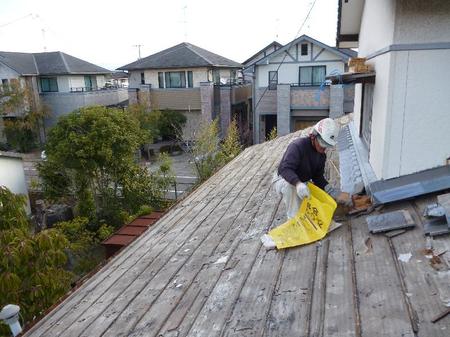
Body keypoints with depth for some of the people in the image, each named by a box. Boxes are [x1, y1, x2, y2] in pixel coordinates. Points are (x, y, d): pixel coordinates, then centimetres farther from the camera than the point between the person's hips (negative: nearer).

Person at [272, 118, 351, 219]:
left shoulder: (322, 155, -3)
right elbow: (285, 169, -40)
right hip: (283, 180, -7)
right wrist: (298, 183, -57)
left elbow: (318, 176, -2)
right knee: (290, 186, -41)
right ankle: (293, 218, -30)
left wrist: (328, 188, -21)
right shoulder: (298, 145, -29)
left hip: (302, 183, 7)